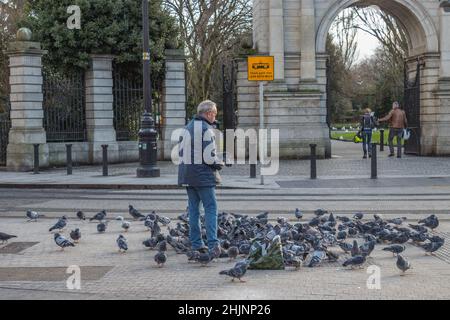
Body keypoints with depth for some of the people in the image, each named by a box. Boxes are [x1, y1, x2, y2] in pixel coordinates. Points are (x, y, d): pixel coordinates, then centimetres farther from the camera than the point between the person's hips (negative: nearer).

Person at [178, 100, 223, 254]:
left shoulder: (187, 128, 12)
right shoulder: (207, 130, -13)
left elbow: (181, 152, 14)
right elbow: (209, 157, -17)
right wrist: (220, 164, 0)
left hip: (187, 175, 8)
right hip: (203, 176, -7)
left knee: (193, 209, 11)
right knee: (211, 208, -3)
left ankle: (196, 243, 13)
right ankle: (213, 243, -9)